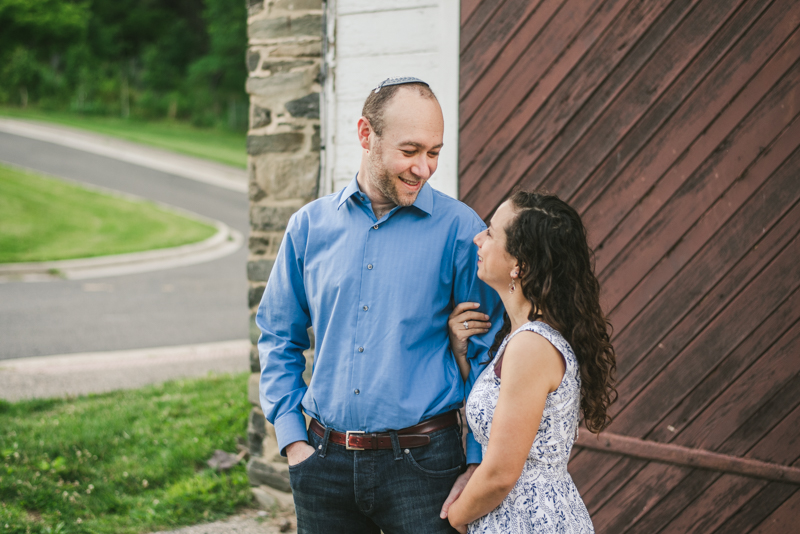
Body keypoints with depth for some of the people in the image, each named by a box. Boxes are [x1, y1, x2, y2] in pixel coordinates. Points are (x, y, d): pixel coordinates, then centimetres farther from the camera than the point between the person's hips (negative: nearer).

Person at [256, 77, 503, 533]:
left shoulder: (460, 230, -4)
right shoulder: (310, 226, 4)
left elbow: (488, 351, -2)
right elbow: (279, 337, 13)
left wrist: (479, 464, -6)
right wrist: (292, 438, 4)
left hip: (422, 462, -2)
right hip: (326, 461, 3)